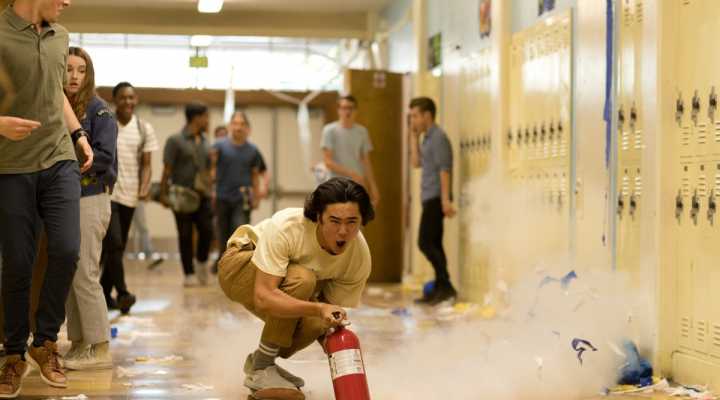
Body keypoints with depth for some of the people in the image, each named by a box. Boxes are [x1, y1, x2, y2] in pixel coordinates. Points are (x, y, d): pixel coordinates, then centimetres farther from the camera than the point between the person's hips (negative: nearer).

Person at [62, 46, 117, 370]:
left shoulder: (98, 110, -5)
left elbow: (104, 156, -13)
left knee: (84, 274, -6)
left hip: (89, 199, -6)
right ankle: (78, 344, 15)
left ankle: (100, 349, 0)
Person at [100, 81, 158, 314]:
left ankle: (104, 293, 20)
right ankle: (122, 293, -16)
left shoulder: (144, 129, 6)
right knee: (114, 243, -16)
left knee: (118, 247, 10)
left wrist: (144, 187, -10)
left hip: (129, 196, 4)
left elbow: (146, 164, 7)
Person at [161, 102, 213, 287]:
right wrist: (163, 193, -10)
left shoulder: (205, 142, 14)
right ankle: (189, 274, 10)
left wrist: (209, 192, 16)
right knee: (185, 236, 1)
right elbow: (167, 169, -6)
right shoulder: (175, 140, -3)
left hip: (202, 196, 5)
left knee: (207, 231, -7)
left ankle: (202, 263, 16)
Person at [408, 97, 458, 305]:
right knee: (433, 244, 8)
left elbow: (444, 169, -18)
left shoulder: (438, 137, -11)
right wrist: (414, 136, 13)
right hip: (429, 198, 10)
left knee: (426, 243, -13)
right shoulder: (428, 137, 18)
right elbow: (416, 162, 18)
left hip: (435, 198, -10)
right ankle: (439, 288, 9)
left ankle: (446, 286, -13)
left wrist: (445, 200, -24)